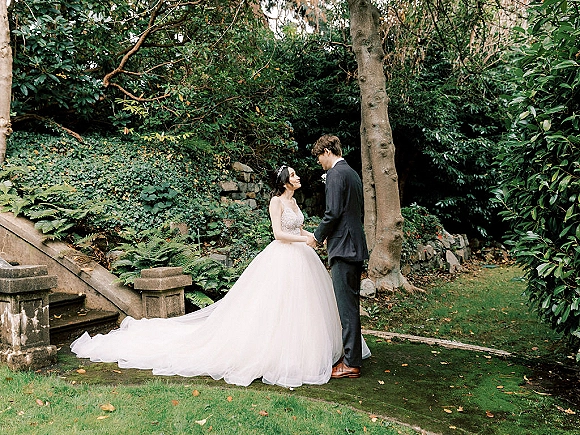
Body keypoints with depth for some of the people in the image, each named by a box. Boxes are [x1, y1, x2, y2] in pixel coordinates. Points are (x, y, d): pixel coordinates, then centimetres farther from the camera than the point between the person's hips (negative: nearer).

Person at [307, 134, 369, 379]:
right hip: (355, 247, 10)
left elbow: (333, 212, -18)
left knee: (347, 306, -5)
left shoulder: (335, 174, -11)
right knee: (351, 305, 15)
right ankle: (353, 357, 24)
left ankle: (351, 364, 1)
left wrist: (318, 237, -4)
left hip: (343, 248, -10)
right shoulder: (352, 173, 19)